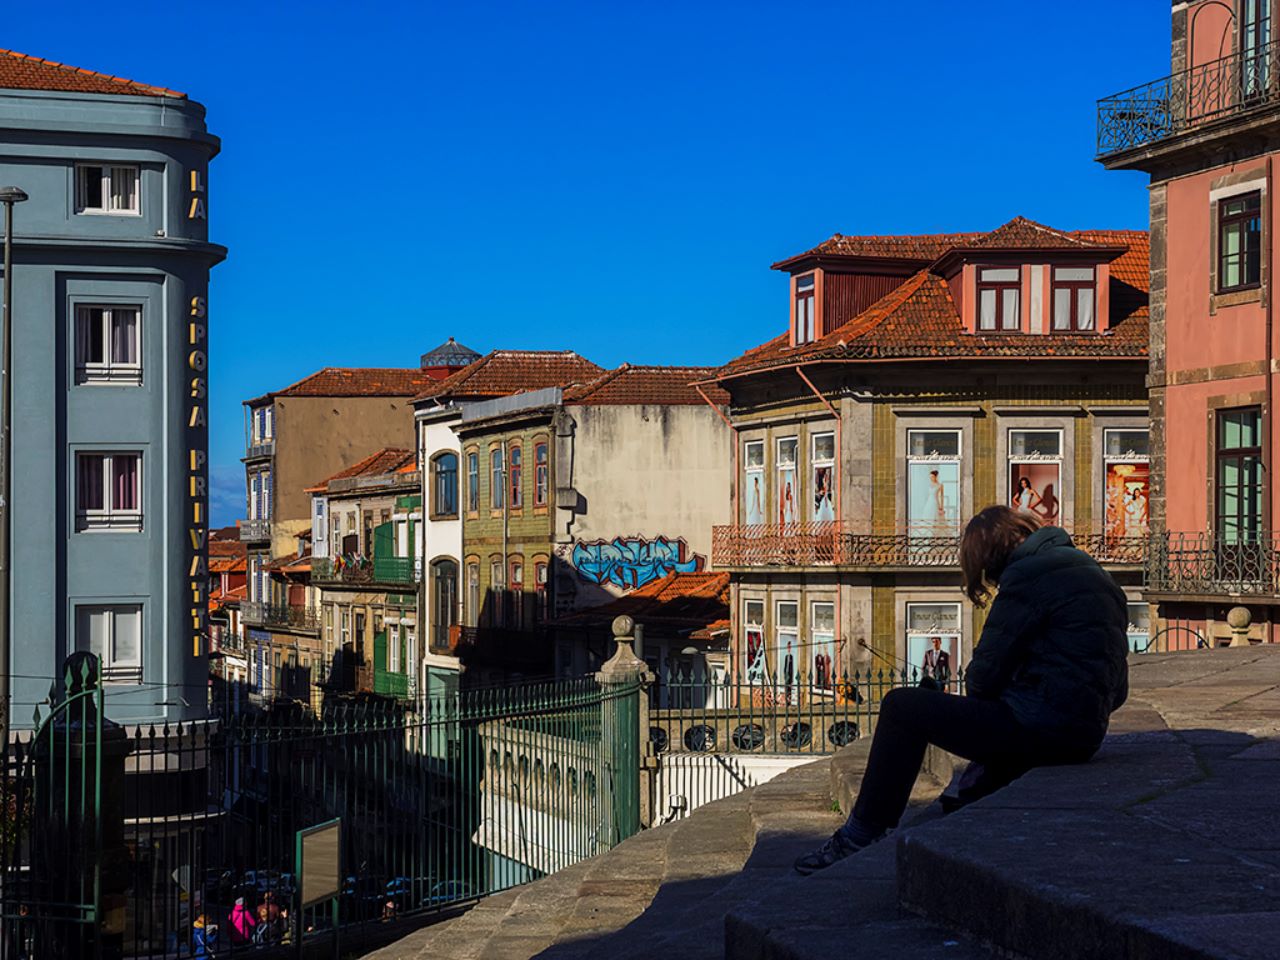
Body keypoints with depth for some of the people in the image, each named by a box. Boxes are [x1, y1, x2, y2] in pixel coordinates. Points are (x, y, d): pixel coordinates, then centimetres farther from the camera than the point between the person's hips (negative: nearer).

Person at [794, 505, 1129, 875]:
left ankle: (860, 838, 7)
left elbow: (986, 675, -10)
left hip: (1041, 726, -9)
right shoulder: (1091, 571, 20)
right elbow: (1116, 691, 21)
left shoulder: (1026, 576, -7)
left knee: (902, 707, 1)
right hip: (1085, 735, 9)